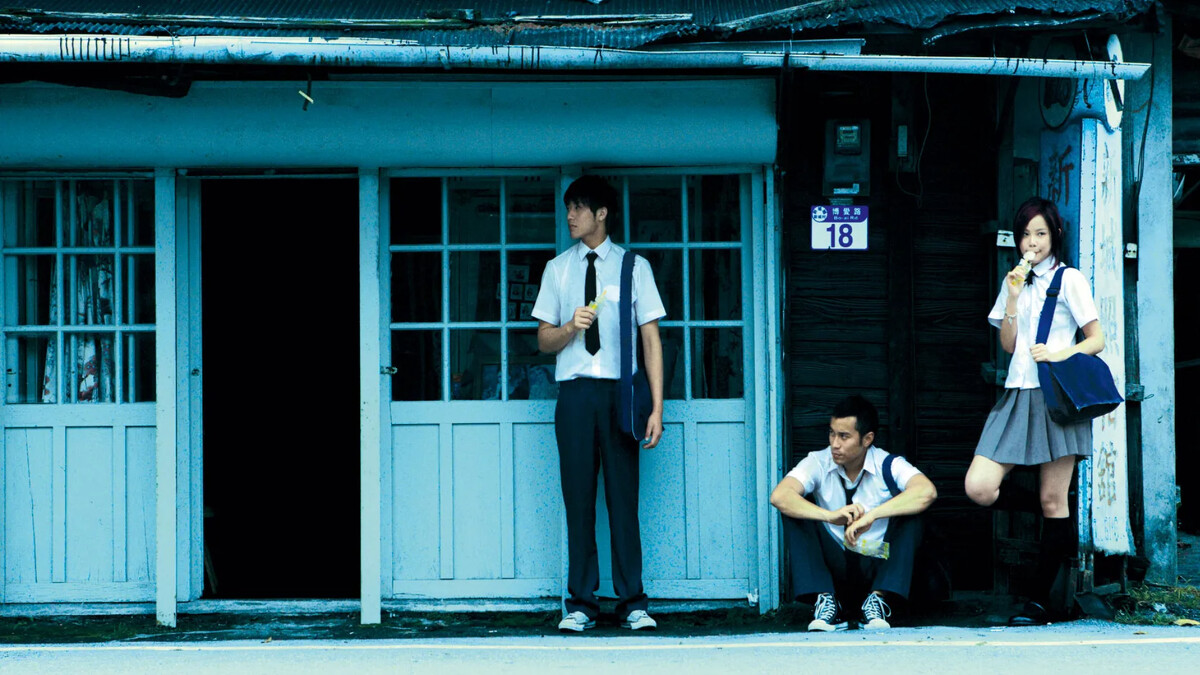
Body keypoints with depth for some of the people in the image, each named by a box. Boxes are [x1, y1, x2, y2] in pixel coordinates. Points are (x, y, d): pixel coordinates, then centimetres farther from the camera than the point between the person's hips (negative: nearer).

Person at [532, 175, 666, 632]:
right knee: (578, 499, 2)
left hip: (619, 390, -2)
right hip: (575, 391, 2)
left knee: (624, 498, -2)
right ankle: (580, 604, 7)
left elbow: (651, 339, 4)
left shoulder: (633, 266, 6)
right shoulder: (558, 269, 12)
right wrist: (570, 327, -11)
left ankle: (633, 603, 4)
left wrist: (657, 407, -3)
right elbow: (544, 340, 13)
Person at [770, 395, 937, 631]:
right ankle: (825, 601, -28)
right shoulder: (818, 463, -4)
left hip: (878, 570, -1)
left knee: (906, 507, -22)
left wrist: (872, 515, -37)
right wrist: (831, 516, -37)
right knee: (794, 510, -17)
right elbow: (779, 496, -22)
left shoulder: (887, 466, -8)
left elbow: (927, 491, -28)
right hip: (833, 571, 1)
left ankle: (878, 598, -30)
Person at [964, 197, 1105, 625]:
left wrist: (1061, 353, -17)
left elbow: (1097, 340, 1)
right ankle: (1057, 530, 14)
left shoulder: (1069, 280, 4)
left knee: (1053, 501, -5)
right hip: (1018, 396, 5)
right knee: (979, 489, -11)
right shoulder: (1014, 282, 18)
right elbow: (1007, 345, 11)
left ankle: (1039, 601, 0)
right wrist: (1013, 297, -1)